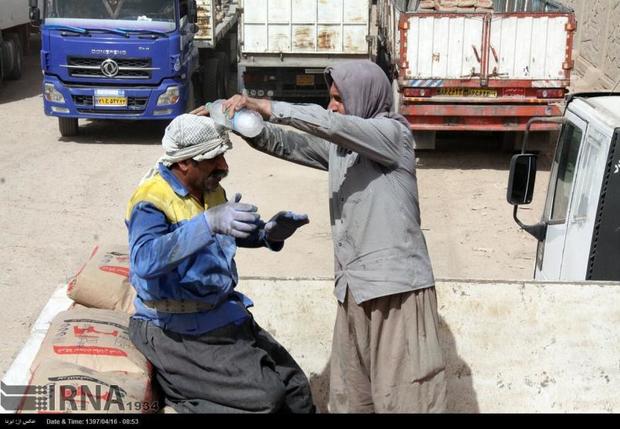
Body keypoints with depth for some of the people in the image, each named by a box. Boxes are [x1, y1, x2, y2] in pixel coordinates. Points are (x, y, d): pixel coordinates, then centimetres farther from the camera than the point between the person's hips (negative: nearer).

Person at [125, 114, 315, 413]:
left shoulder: (211, 190, 6)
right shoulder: (151, 200, -18)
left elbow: (232, 232, 23)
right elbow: (145, 260, -36)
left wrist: (269, 233, 1)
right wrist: (209, 222, -46)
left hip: (225, 314, 8)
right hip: (179, 329, -8)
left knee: (297, 392, 4)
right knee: (264, 397, -18)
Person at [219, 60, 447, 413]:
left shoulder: (392, 132, -4)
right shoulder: (339, 145, 18)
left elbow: (331, 124, -19)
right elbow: (287, 143, 14)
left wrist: (267, 106, -19)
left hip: (397, 285, -7)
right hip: (355, 287, 7)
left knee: (403, 395, -5)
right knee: (349, 396, 10)